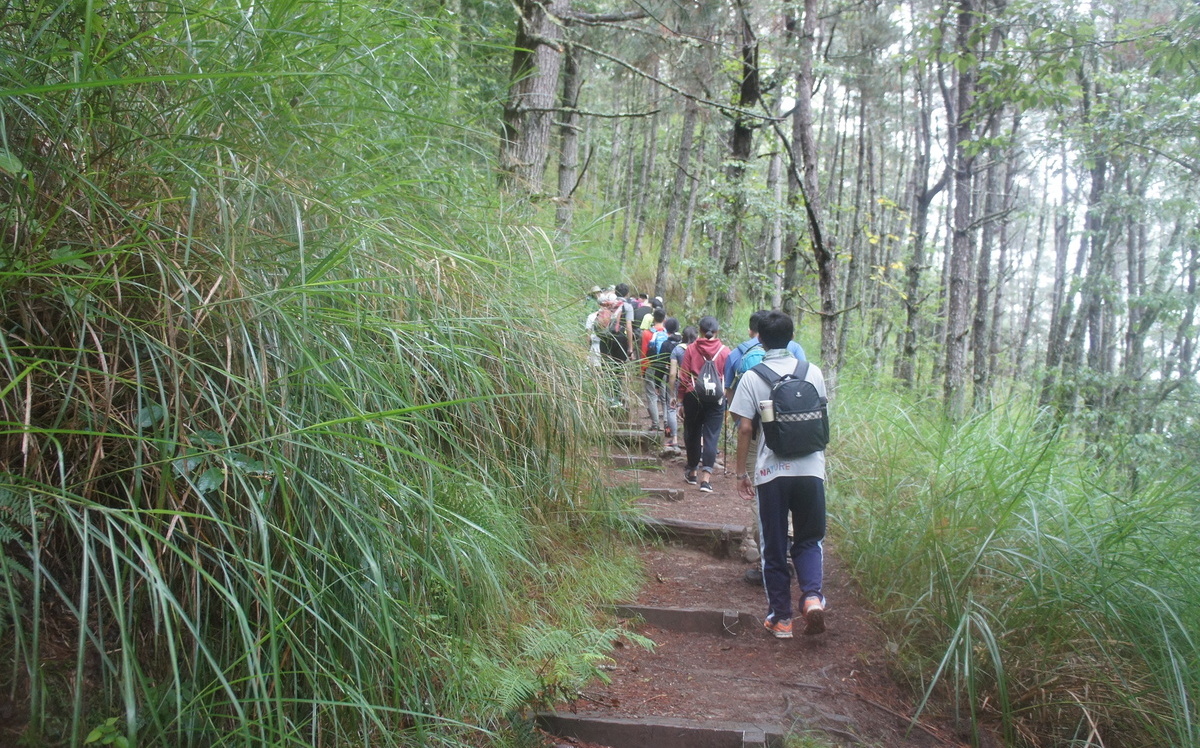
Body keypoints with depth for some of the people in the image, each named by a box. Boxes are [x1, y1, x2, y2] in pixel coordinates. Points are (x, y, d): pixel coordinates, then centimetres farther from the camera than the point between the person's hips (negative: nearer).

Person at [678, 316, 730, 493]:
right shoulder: (725, 351, -3)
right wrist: (727, 399, 10)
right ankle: (706, 476, -8)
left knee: (693, 434, 15)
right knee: (711, 435, 1)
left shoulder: (691, 349, -3)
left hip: (693, 397, 1)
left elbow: (683, 377, -1)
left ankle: (692, 472, 28)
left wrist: (682, 398, 8)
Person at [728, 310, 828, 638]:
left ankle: (780, 616, 15)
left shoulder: (752, 378, -4)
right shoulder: (813, 373, 3)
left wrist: (741, 471, 2)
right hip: (810, 469, 2)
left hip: (771, 472, -2)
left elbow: (745, 428, -7)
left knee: (774, 547, 10)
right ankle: (812, 595, -9)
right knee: (810, 540, 14)